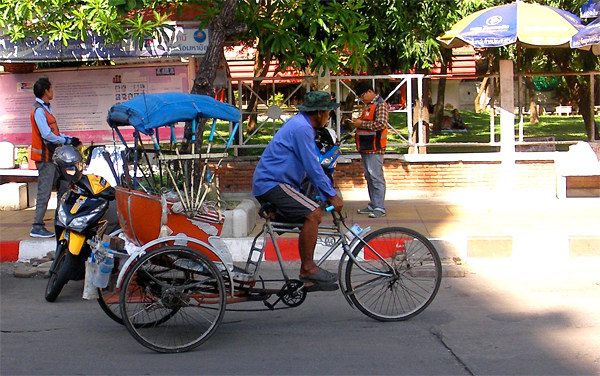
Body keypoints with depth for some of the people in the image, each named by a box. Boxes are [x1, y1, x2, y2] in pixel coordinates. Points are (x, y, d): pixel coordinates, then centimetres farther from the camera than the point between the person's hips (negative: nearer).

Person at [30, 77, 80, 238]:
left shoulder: (47, 108, 14)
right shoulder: (39, 111, -17)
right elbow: (47, 135, -24)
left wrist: (69, 139, 3)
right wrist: (67, 141, -15)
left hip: (53, 156, 10)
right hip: (45, 157, -10)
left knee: (63, 186, 15)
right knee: (44, 193, -8)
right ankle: (37, 227, -4)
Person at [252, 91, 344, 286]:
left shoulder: (301, 124, 17)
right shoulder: (302, 128, -16)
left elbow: (313, 166, 23)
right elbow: (312, 167, -19)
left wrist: (330, 192, 20)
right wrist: (331, 195, -12)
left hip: (268, 183, 11)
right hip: (271, 184, -11)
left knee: (310, 217, 10)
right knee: (313, 213, -22)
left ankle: (307, 272, 14)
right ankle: (308, 268, -15)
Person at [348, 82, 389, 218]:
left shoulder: (380, 105, -11)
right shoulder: (368, 105, 20)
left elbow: (381, 124, -21)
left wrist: (362, 124, -17)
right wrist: (358, 123, 11)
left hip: (374, 148, -10)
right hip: (366, 147, 10)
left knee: (376, 177, -11)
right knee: (369, 177, 12)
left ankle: (380, 208, -11)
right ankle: (373, 205, 18)